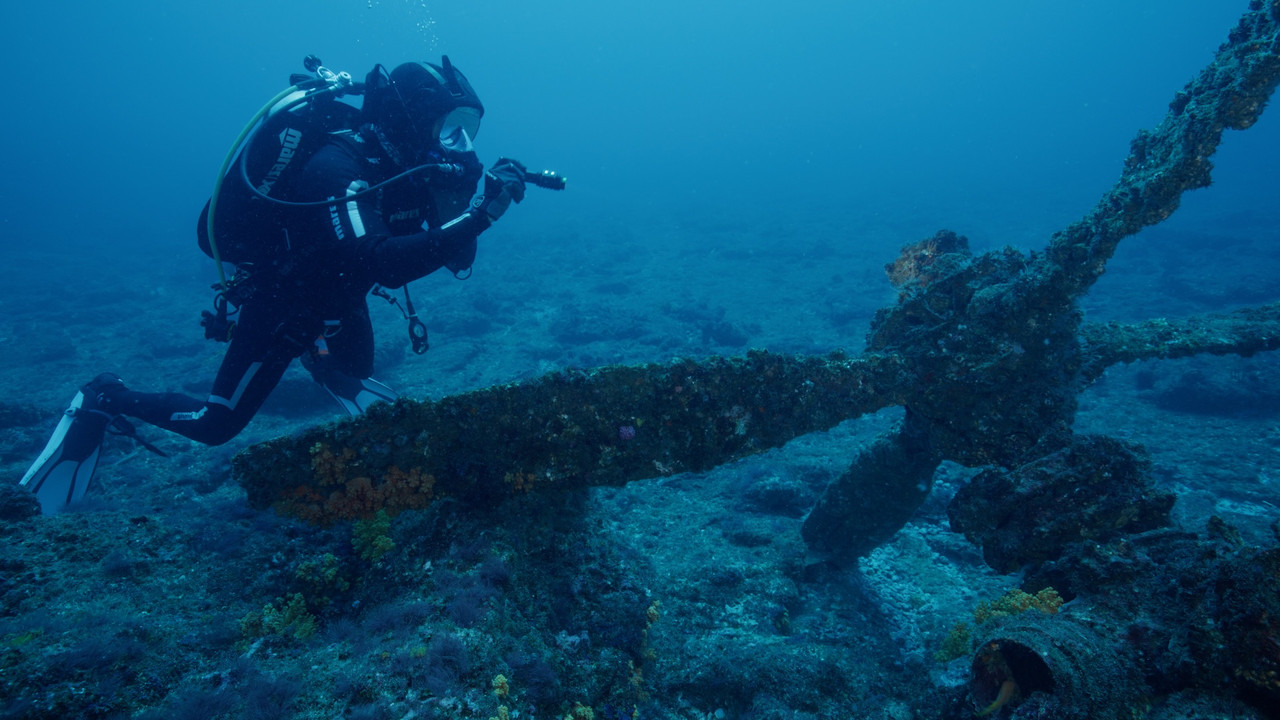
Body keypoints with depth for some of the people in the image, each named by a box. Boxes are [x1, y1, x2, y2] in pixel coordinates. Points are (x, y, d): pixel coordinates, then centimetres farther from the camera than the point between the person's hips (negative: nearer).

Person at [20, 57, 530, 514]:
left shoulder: (407, 169, -11)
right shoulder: (337, 169, -35)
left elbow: (455, 259, -11)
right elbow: (382, 264, -48)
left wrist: (473, 201, -28)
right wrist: (475, 220, -51)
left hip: (338, 307, 7)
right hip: (277, 306, -7)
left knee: (355, 379, 24)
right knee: (215, 425, 3)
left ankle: (314, 357, 51)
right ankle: (104, 402, 24)